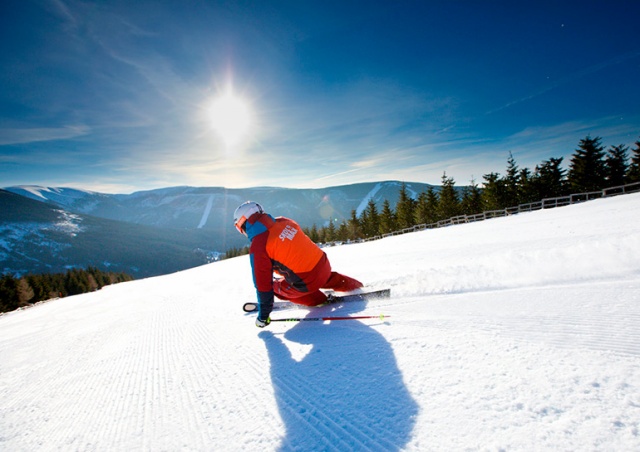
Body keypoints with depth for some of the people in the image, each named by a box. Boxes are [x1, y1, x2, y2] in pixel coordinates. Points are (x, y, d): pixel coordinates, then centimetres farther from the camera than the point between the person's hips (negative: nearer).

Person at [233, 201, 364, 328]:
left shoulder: (258, 246, -15)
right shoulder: (284, 221, 4)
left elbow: (262, 283, -12)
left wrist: (263, 315, -2)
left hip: (307, 283, -7)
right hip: (324, 265, 7)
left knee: (277, 288, 18)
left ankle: (318, 299, 18)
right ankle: (349, 284, 36)